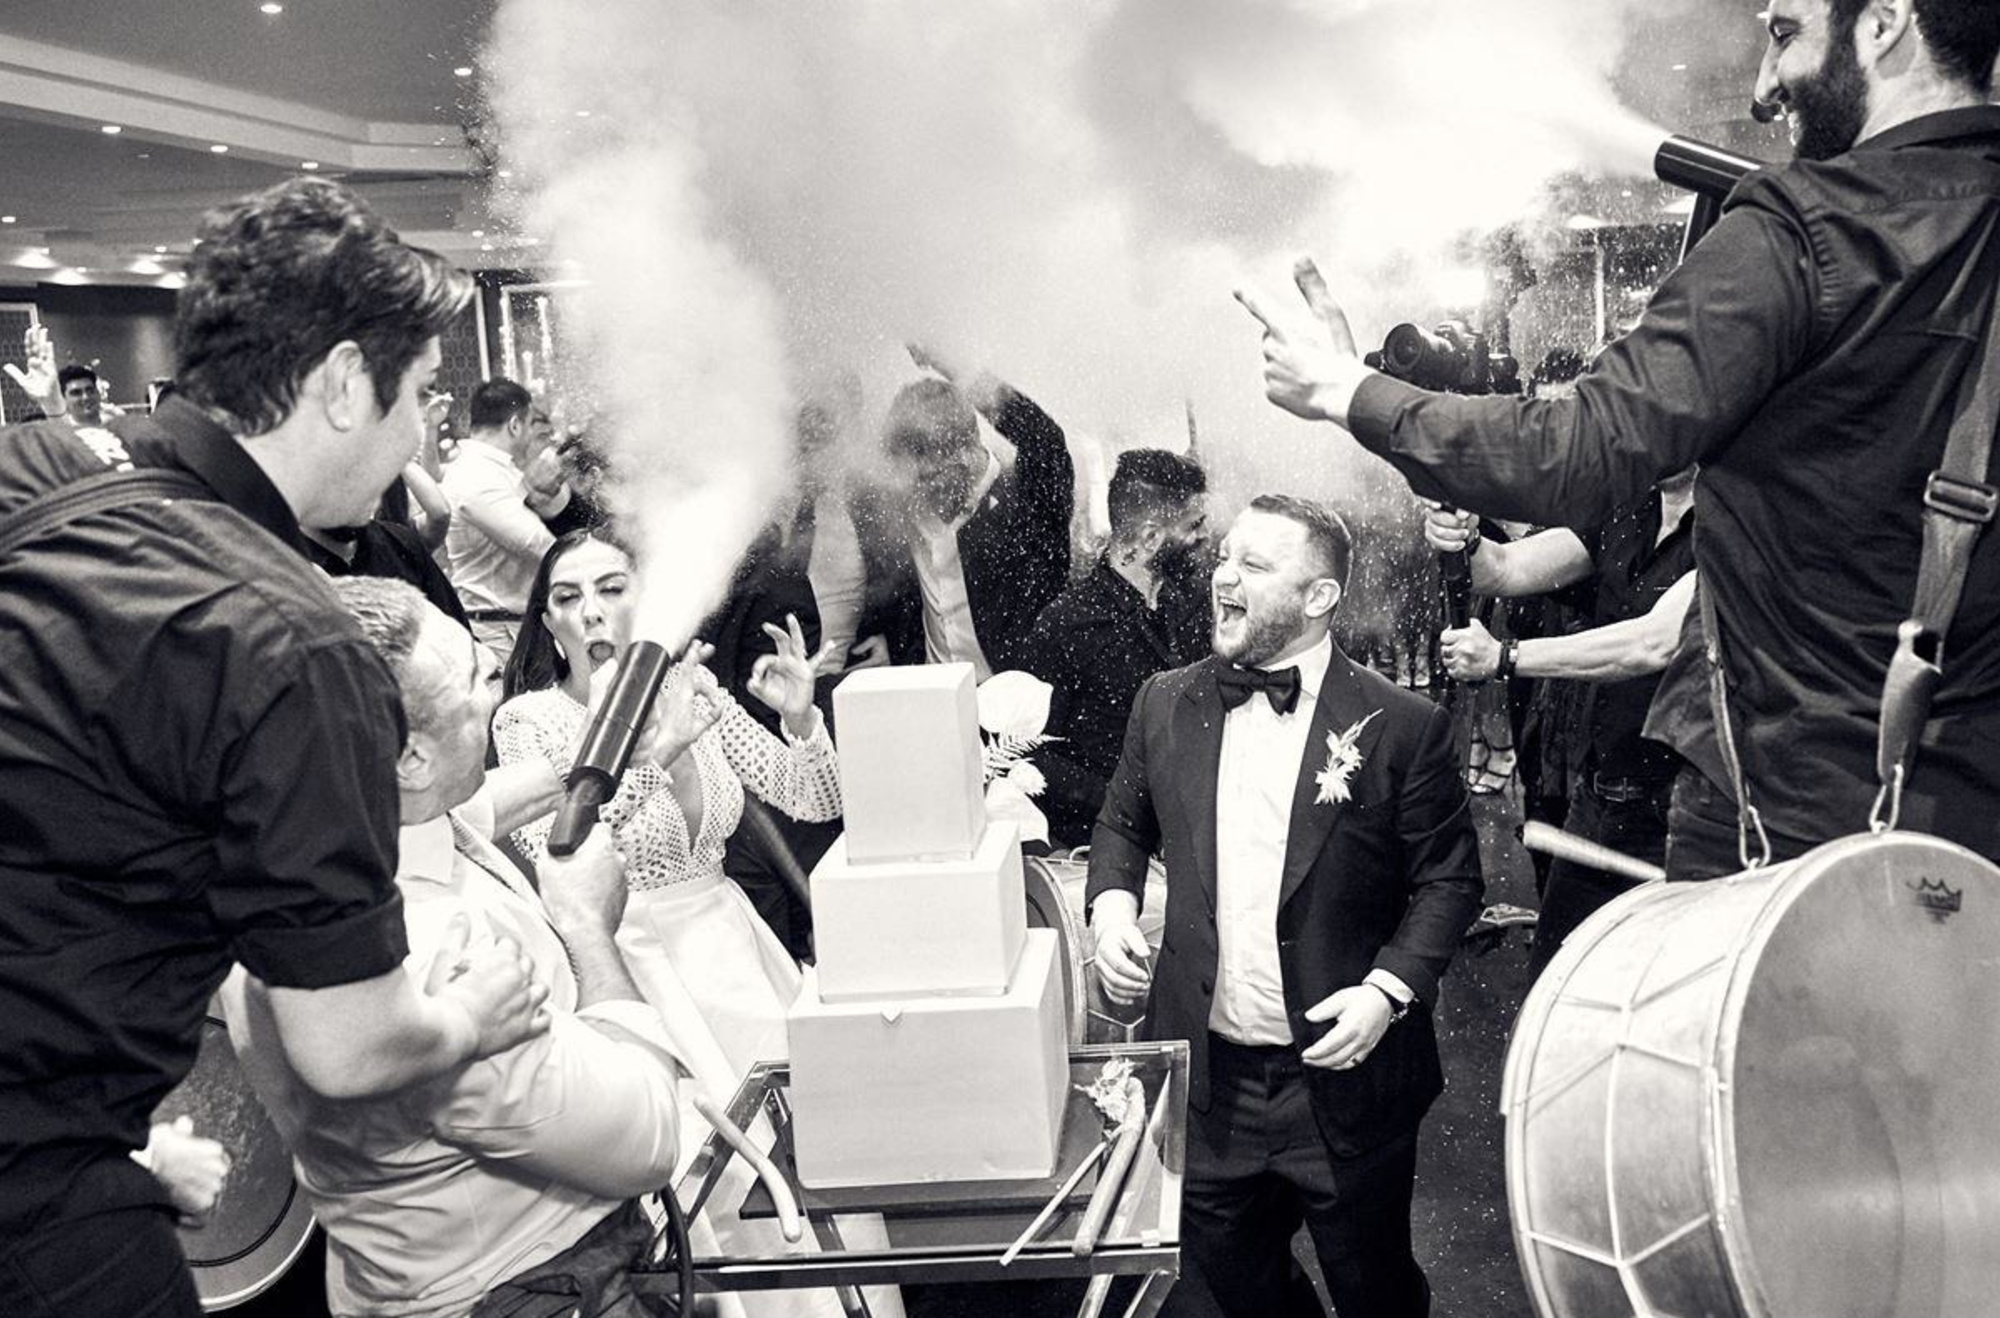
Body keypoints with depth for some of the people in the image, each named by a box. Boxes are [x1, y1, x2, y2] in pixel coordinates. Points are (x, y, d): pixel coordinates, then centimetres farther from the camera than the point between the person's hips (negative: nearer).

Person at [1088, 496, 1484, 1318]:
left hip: (1344, 1075, -3)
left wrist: (1389, 989, -17)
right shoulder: (1164, 706, 1)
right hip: (1205, 1078, 3)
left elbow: (1449, 878, -4)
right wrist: (1111, 901, -4)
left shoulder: (1400, 726, -11)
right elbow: (1122, 823, 15)